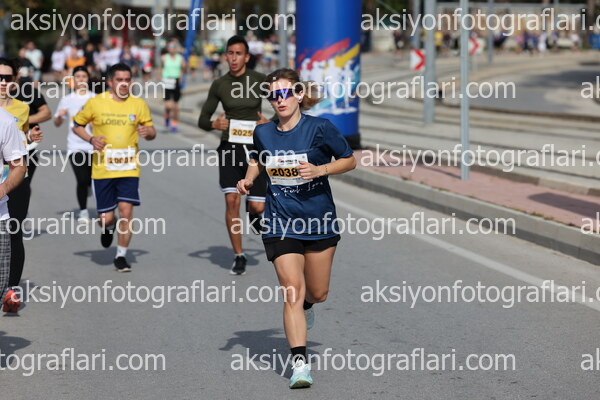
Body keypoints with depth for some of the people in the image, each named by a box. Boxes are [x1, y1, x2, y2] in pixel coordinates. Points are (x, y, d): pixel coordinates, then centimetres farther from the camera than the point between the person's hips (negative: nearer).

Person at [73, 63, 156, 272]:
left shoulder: (139, 104, 2)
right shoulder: (96, 103, -2)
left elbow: (152, 132, 9)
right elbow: (77, 125, 10)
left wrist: (147, 132, -15)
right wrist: (91, 139, -9)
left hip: (129, 168, 1)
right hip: (102, 169, 0)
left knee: (126, 210, -10)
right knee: (106, 217, 1)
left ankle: (121, 255, 6)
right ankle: (108, 228, 40)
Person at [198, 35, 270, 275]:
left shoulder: (260, 81, -3)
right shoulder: (219, 85, 1)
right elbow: (202, 120, 6)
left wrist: (270, 123, -13)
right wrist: (214, 124, -15)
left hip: (255, 147, -1)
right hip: (230, 147, 1)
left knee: (258, 207, -4)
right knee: (232, 200, -12)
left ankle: (254, 211, 37)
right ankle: (239, 256, 1)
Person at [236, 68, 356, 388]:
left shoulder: (319, 128, -11)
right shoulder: (263, 132, -1)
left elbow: (350, 160, -2)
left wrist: (320, 170, -18)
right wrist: (249, 178, 2)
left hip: (319, 219, 0)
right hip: (281, 224, 1)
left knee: (317, 293, 13)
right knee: (292, 291, -11)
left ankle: (305, 306, 50)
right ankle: (300, 363, -10)